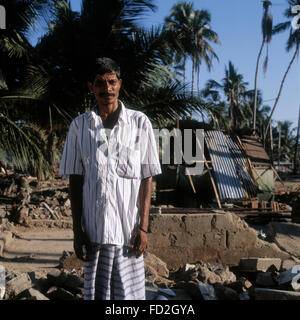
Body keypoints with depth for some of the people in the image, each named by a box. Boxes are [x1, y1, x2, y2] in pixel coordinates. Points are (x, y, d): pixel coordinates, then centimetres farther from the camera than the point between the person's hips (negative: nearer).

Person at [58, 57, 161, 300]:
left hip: (128, 228, -1)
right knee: (95, 291, 10)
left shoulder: (139, 122, -1)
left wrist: (143, 227, -5)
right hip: (93, 228, 2)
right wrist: (77, 230, 2)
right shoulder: (79, 126, 4)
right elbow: (75, 180, 6)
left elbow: (147, 179, 0)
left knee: (130, 293, 4)